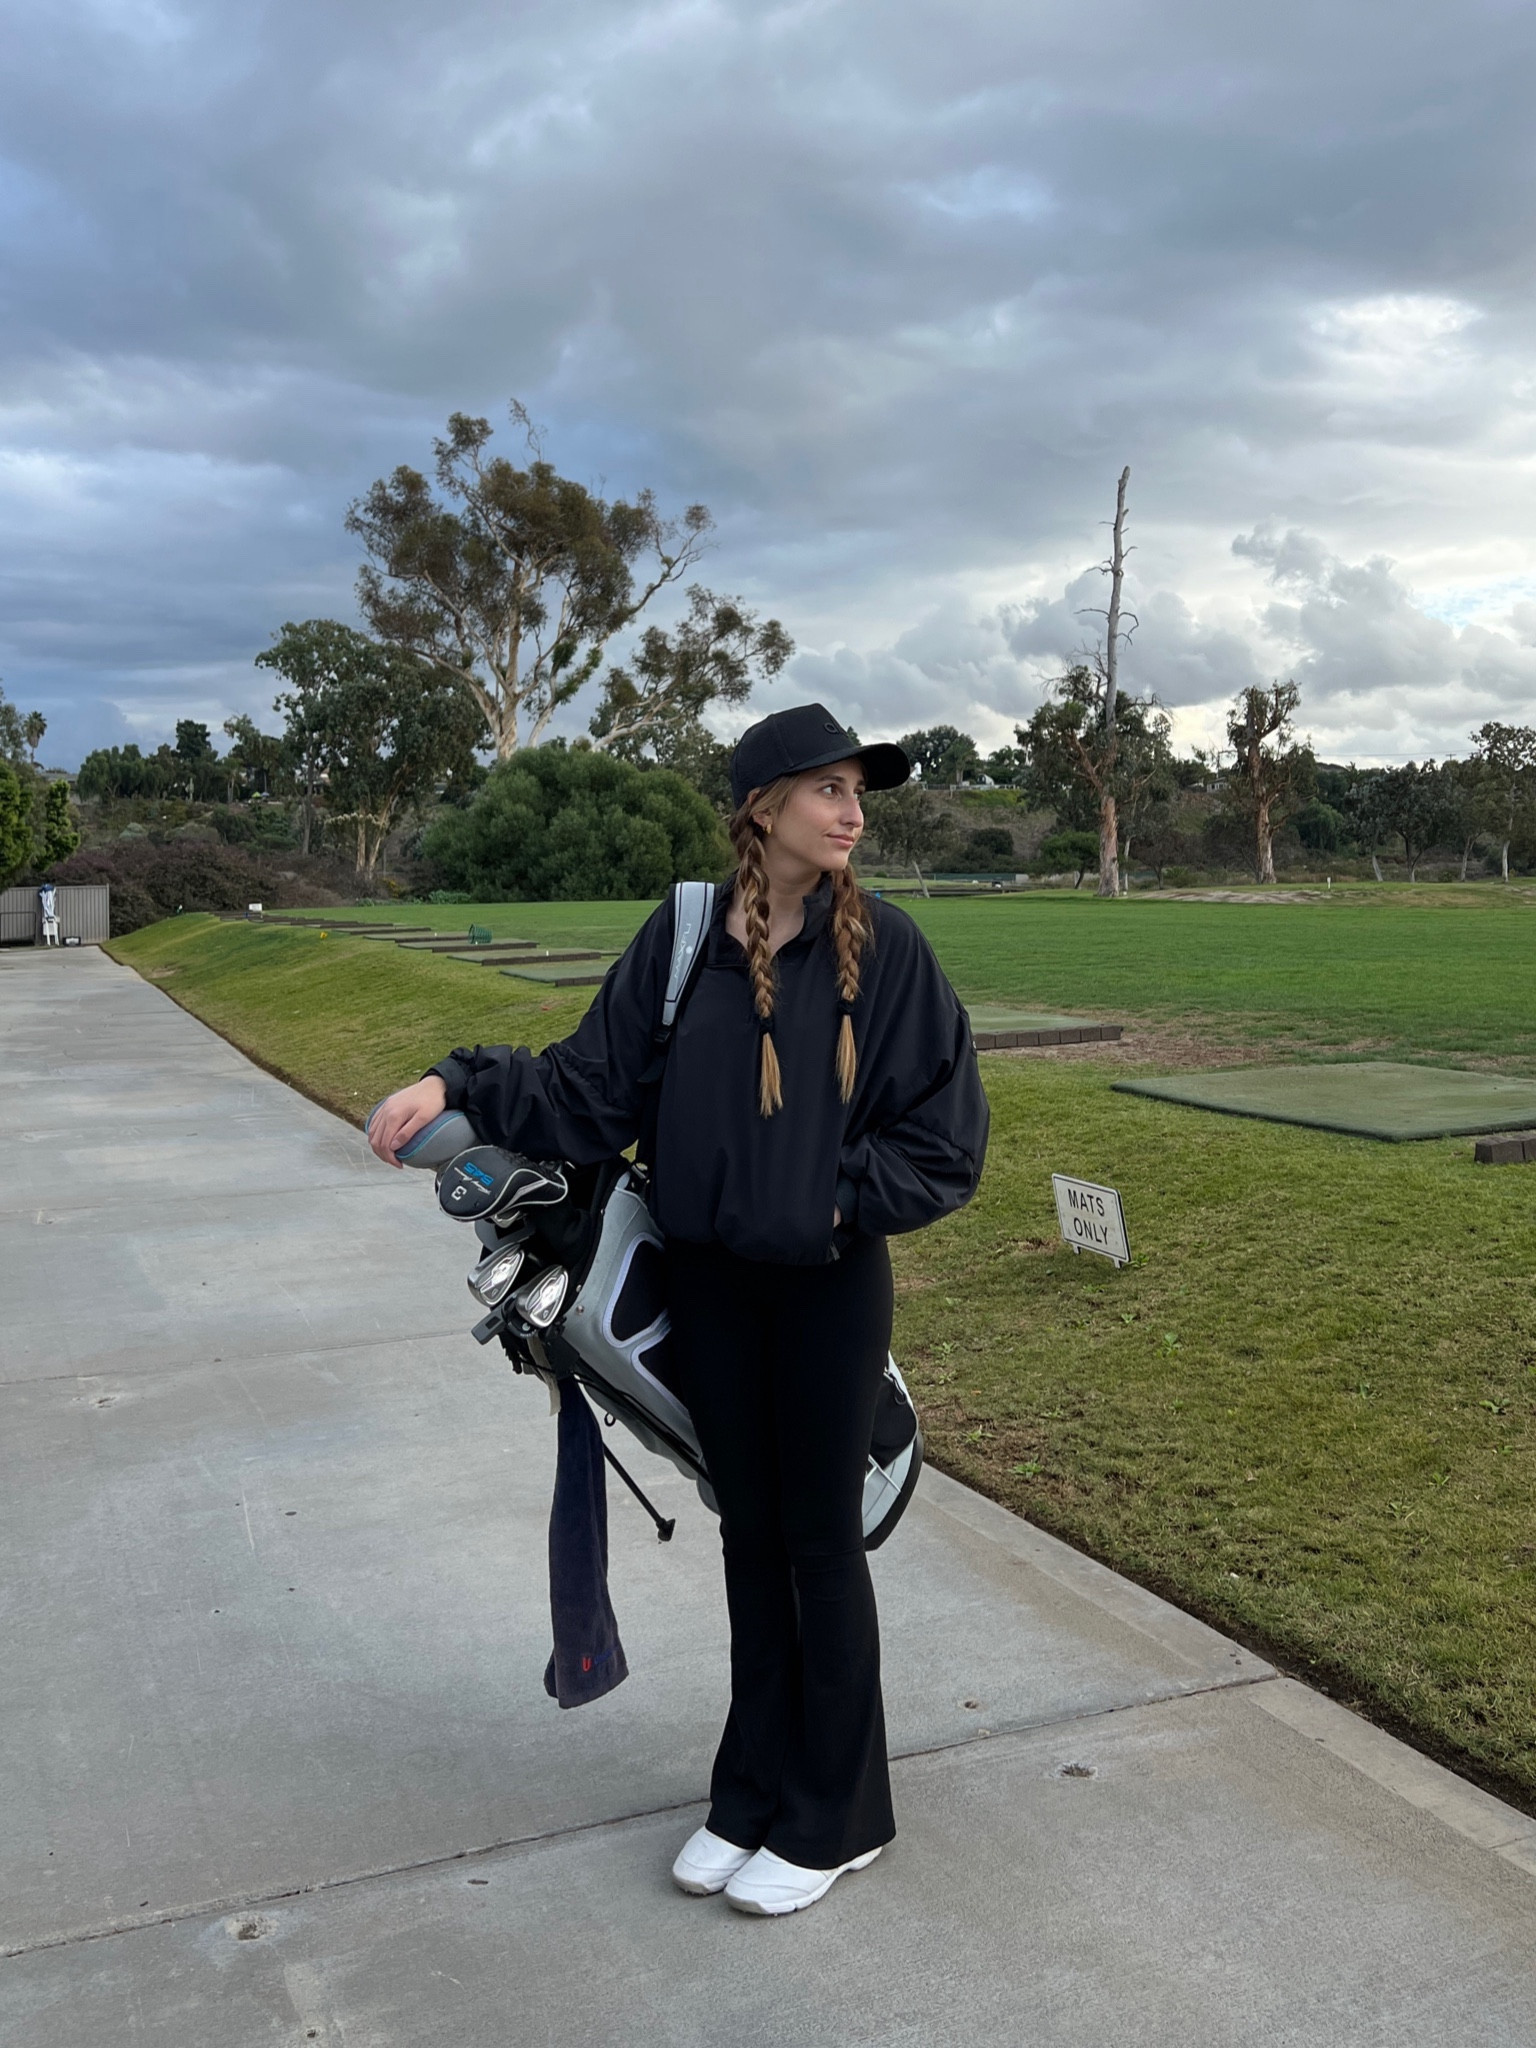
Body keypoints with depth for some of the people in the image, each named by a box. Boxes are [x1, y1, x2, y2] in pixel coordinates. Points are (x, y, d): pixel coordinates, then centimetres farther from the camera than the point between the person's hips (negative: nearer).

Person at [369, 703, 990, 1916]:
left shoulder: (882, 948, -10)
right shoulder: (682, 939, -2)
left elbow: (945, 1138, -7)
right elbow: (593, 1086, -4)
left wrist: (834, 1202, -14)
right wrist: (462, 1086, -16)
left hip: (830, 1287, -3)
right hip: (709, 1282, 3)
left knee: (821, 1539, 7)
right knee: (750, 1532, 16)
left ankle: (835, 1817, 26)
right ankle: (755, 1791, 34)